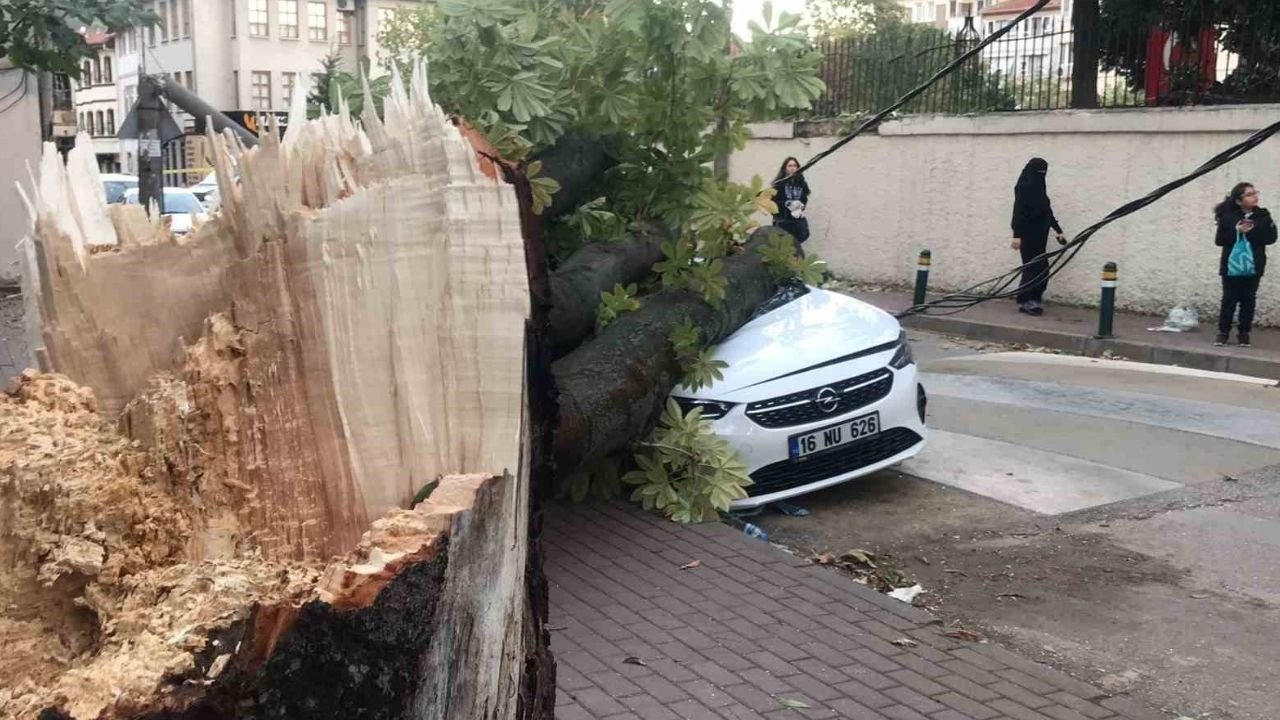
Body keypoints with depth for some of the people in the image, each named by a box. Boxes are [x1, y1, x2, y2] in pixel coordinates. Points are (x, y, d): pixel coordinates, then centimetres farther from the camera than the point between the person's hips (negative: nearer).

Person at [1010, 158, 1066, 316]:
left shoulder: (1039, 188, 13)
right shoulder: (1023, 187, -11)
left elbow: (1047, 211, 20)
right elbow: (1018, 212, -16)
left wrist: (1058, 230, 20)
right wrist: (1017, 235, -22)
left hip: (1039, 233, 8)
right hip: (1028, 234, -8)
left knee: (1041, 268, 6)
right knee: (1033, 267, -7)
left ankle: (1032, 299, 13)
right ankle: (1025, 301, 0)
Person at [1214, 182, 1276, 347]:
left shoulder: (1263, 216, 1)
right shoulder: (1228, 217, -3)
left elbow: (1271, 237, -7)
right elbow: (1219, 240, -7)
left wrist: (1251, 231, -19)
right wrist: (1237, 231, -20)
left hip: (1253, 267, 1)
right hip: (1231, 267, -1)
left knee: (1248, 301, 6)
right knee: (1229, 300, 4)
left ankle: (1244, 333, 14)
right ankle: (1223, 332, 12)